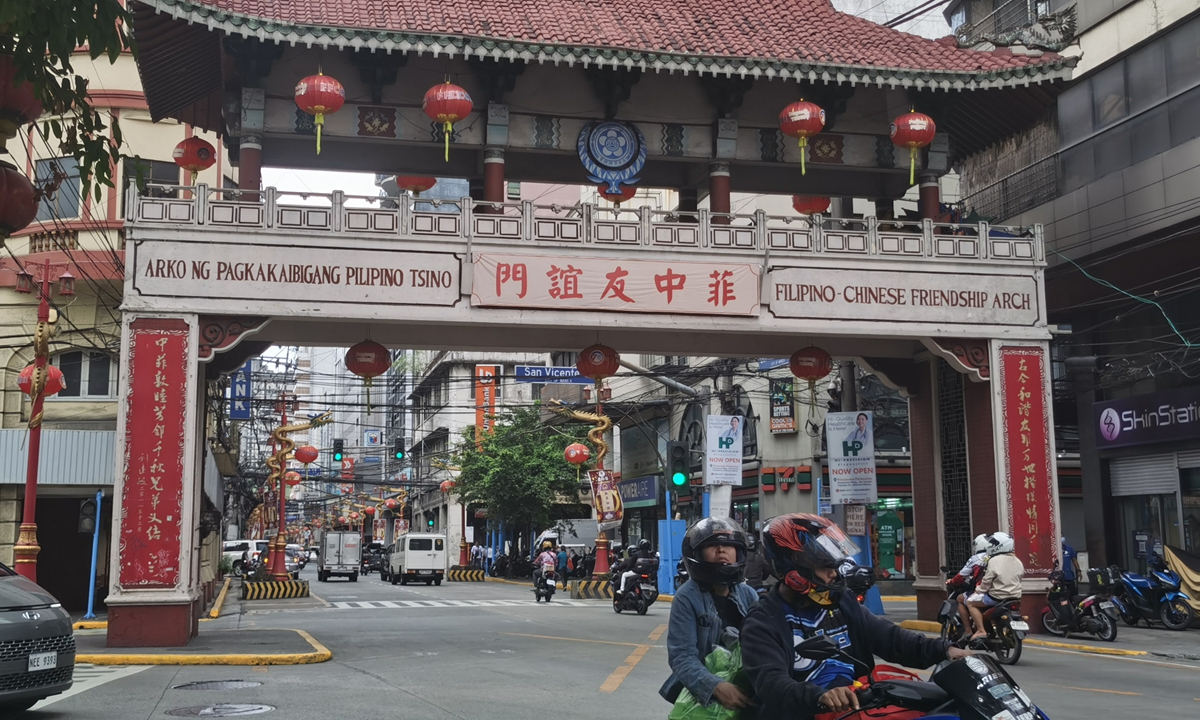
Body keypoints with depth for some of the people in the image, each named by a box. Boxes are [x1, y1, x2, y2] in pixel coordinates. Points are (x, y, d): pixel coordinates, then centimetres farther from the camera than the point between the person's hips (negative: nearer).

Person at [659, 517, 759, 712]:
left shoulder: (748, 595, 5)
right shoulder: (687, 598, -11)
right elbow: (682, 656, -20)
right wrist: (715, 687, -34)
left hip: (742, 696, 4)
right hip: (700, 698, -3)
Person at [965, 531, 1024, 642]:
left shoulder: (994, 560, -13)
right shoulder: (1017, 562, 9)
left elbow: (987, 581, -13)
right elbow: (1021, 575, 18)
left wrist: (977, 591, 0)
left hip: (997, 597, -8)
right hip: (1015, 597, 8)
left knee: (970, 602, 4)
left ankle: (981, 630, -7)